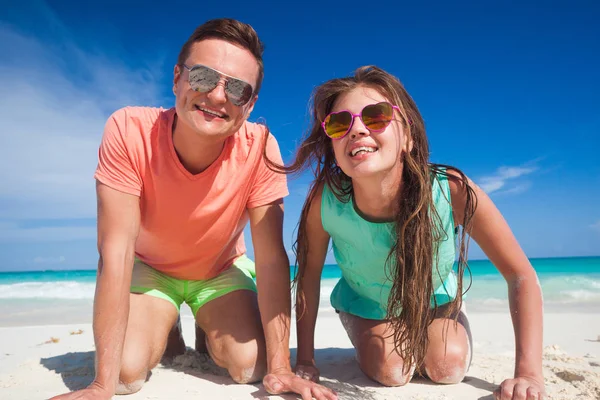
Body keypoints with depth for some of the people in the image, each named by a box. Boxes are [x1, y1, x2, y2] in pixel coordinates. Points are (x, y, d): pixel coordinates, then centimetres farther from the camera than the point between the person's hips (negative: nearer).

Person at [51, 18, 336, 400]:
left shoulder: (259, 147, -29)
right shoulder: (128, 130, -29)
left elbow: (271, 257, -26)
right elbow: (116, 249, -30)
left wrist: (280, 367, -28)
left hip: (222, 270, 1)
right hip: (150, 268, 0)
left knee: (250, 366, -16)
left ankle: (209, 334, 20)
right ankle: (165, 332, 17)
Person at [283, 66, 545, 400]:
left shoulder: (453, 192, -36)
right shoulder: (324, 200, -35)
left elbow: (522, 276, -24)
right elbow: (309, 274, -19)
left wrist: (529, 373, -29)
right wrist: (305, 360, -14)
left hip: (434, 300, 1)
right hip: (365, 304, 0)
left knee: (448, 366, -17)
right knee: (390, 372, -17)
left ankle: (415, 341, 20)